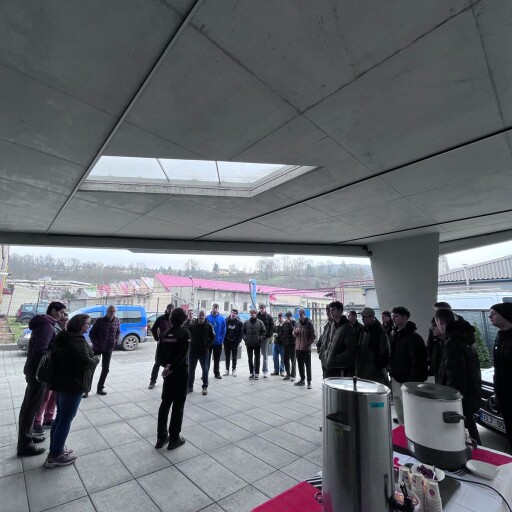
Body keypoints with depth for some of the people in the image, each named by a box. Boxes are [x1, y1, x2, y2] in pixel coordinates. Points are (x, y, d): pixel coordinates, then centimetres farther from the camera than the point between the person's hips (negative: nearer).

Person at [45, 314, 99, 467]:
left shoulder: (65, 338, 10)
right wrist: (96, 359, -8)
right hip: (72, 385, -10)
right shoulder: (77, 341, -22)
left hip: (61, 382, 10)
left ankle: (56, 449, 31)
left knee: (60, 416, 19)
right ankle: (55, 456, 13)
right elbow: (85, 362, -28)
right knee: (66, 419, 2)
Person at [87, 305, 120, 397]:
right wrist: (96, 343, -14)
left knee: (105, 369, 11)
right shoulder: (100, 320, -13)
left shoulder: (117, 321, -1)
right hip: (97, 348, -4)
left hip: (109, 349, 4)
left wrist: (116, 341, 1)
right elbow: (91, 333, -6)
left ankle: (100, 388, 25)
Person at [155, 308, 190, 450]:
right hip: (180, 372, -5)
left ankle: (161, 437, 24)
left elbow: (159, 353, 1)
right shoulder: (185, 333, -13)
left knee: (165, 404, 16)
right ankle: (174, 439, 15)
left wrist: (166, 365, -6)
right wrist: (171, 367, -16)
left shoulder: (165, 333, 4)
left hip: (168, 372, 5)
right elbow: (182, 354, -22)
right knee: (178, 406, 6)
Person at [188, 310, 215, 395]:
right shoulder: (192, 324, -5)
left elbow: (213, 336, 3)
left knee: (205, 369, 5)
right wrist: (190, 343, -4)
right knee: (191, 369, 11)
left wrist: (208, 345, -5)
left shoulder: (209, 326, -6)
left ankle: (205, 387, 18)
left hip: (204, 351, -1)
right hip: (193, 351, 1)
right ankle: (190, 386, 25)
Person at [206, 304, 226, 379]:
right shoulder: (207, 318, -4)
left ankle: (217, 373, 24)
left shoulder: (222, 318, -2)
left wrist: (221, 339, -9)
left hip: (218, 342, 1)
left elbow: (223, 330, -1)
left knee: (217, 359, 13)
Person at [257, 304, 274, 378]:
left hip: (265, 338, -1)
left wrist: (270, 336, -9)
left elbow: (272, 327, 2)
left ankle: (265, 371, 9)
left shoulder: (269, 317, 4)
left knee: (264, 355, 3)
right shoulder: (257, 316, 5)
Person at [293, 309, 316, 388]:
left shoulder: (309, 323, -7)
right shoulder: (297, 323, 9)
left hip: (306, 349, -5)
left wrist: (308, 344, -14)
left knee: (308, 365, 0)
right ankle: (302, 380, 25)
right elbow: (294, 334, 17)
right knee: (300, 365, 13)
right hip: (298, 348, 5)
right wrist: (295, 331, -6)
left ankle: (309, 382, 7)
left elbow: (313, 336, -7)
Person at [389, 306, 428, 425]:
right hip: (396, 377, 8)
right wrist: (391, 371, 13)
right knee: (398, 406, 20)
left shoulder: (413, 337, -18)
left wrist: (412, 381, -22)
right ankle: (402, 427, 37)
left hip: (407, 380, -8)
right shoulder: (394, 333, 8)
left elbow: (417, 361, -21)